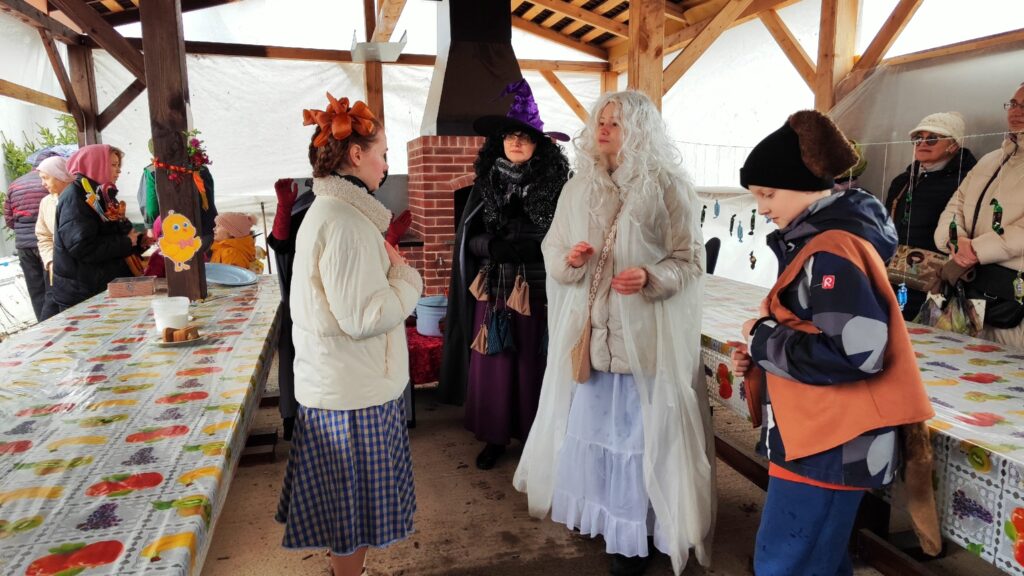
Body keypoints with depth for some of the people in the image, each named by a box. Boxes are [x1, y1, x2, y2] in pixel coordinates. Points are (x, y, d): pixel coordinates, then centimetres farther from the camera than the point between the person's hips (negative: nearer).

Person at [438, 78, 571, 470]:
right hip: (494, 288, 2)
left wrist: (517, 243, -16)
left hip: (537, 288, -2)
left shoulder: (554, 185, -4)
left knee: (533, 363, 5)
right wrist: (494, 245, -16)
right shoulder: (486, 184, 4)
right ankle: (495, 436, 23)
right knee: (492, 363, 7)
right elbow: (468, 240, 3)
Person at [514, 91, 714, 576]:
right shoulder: (578, 187, 7)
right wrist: (568, 259, -12)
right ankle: (599, 513, 36)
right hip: (587, 328, 5)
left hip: (646, 332, -4)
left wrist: (652, 277, -23)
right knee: (589, 421, 14)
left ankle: (636, 534, 21)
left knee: (640, 429, 3)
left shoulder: (669, 188, -6)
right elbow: (550, 250, 11)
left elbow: (690, 260, -5)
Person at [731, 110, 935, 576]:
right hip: (821, 434, 10)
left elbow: (856, 352, -27)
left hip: (830, 443, -10)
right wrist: (759, 355, 4)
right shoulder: (824, 237, 12)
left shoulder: (832, 249, -20)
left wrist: (763, 340, -16)